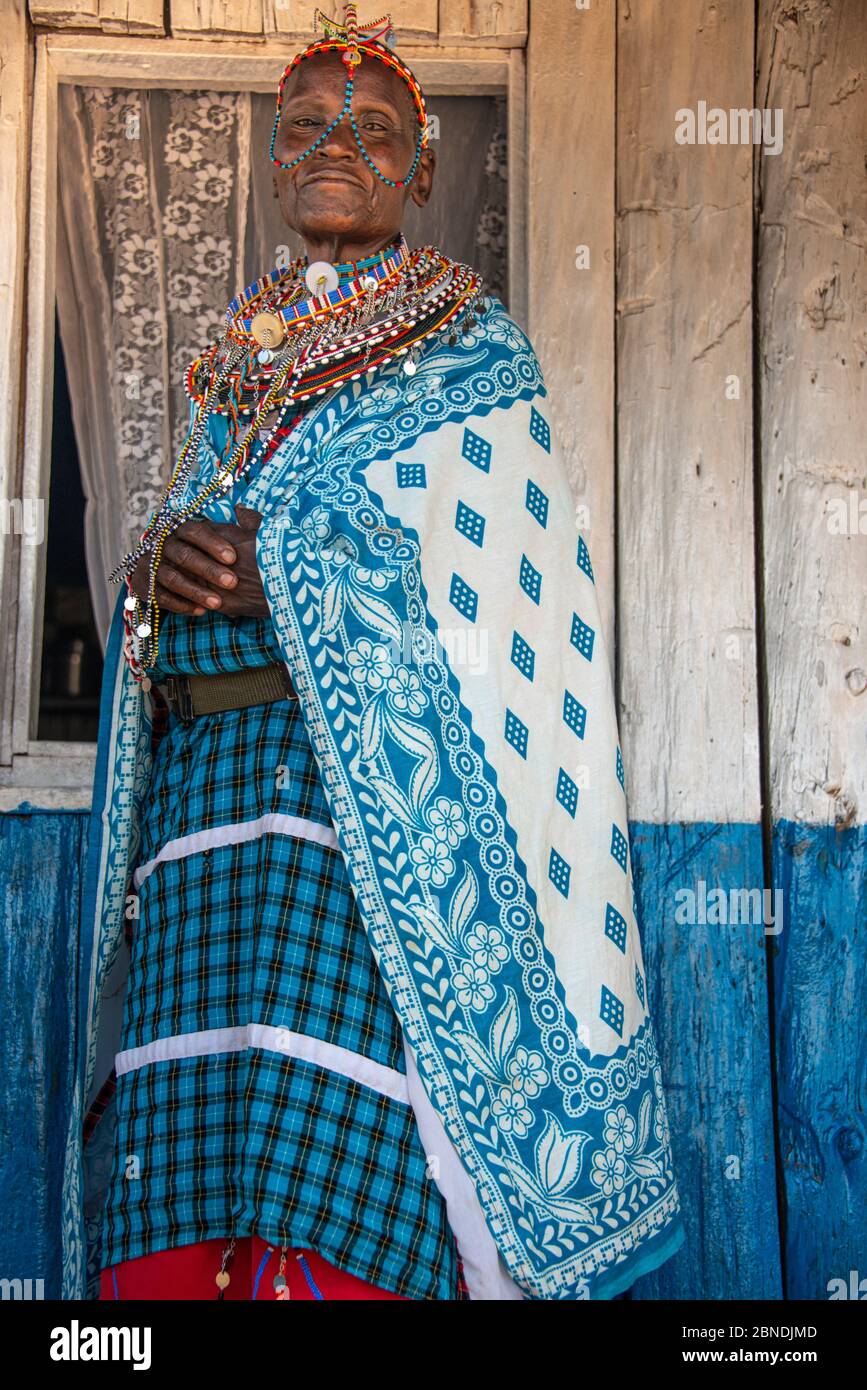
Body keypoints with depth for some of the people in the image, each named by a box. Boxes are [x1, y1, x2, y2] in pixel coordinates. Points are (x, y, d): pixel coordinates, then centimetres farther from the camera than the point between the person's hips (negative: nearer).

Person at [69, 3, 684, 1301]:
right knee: (178, 1216, -1)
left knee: (343, 1212, -12)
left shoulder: (470, 354, 7)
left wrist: (282, 562, -10)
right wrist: (153, 570, -2)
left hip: (377, 802, -5)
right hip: (201, 794, 5)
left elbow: (504, 603, -4)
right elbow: (176, 547, 22)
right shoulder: (235, 373, 23)